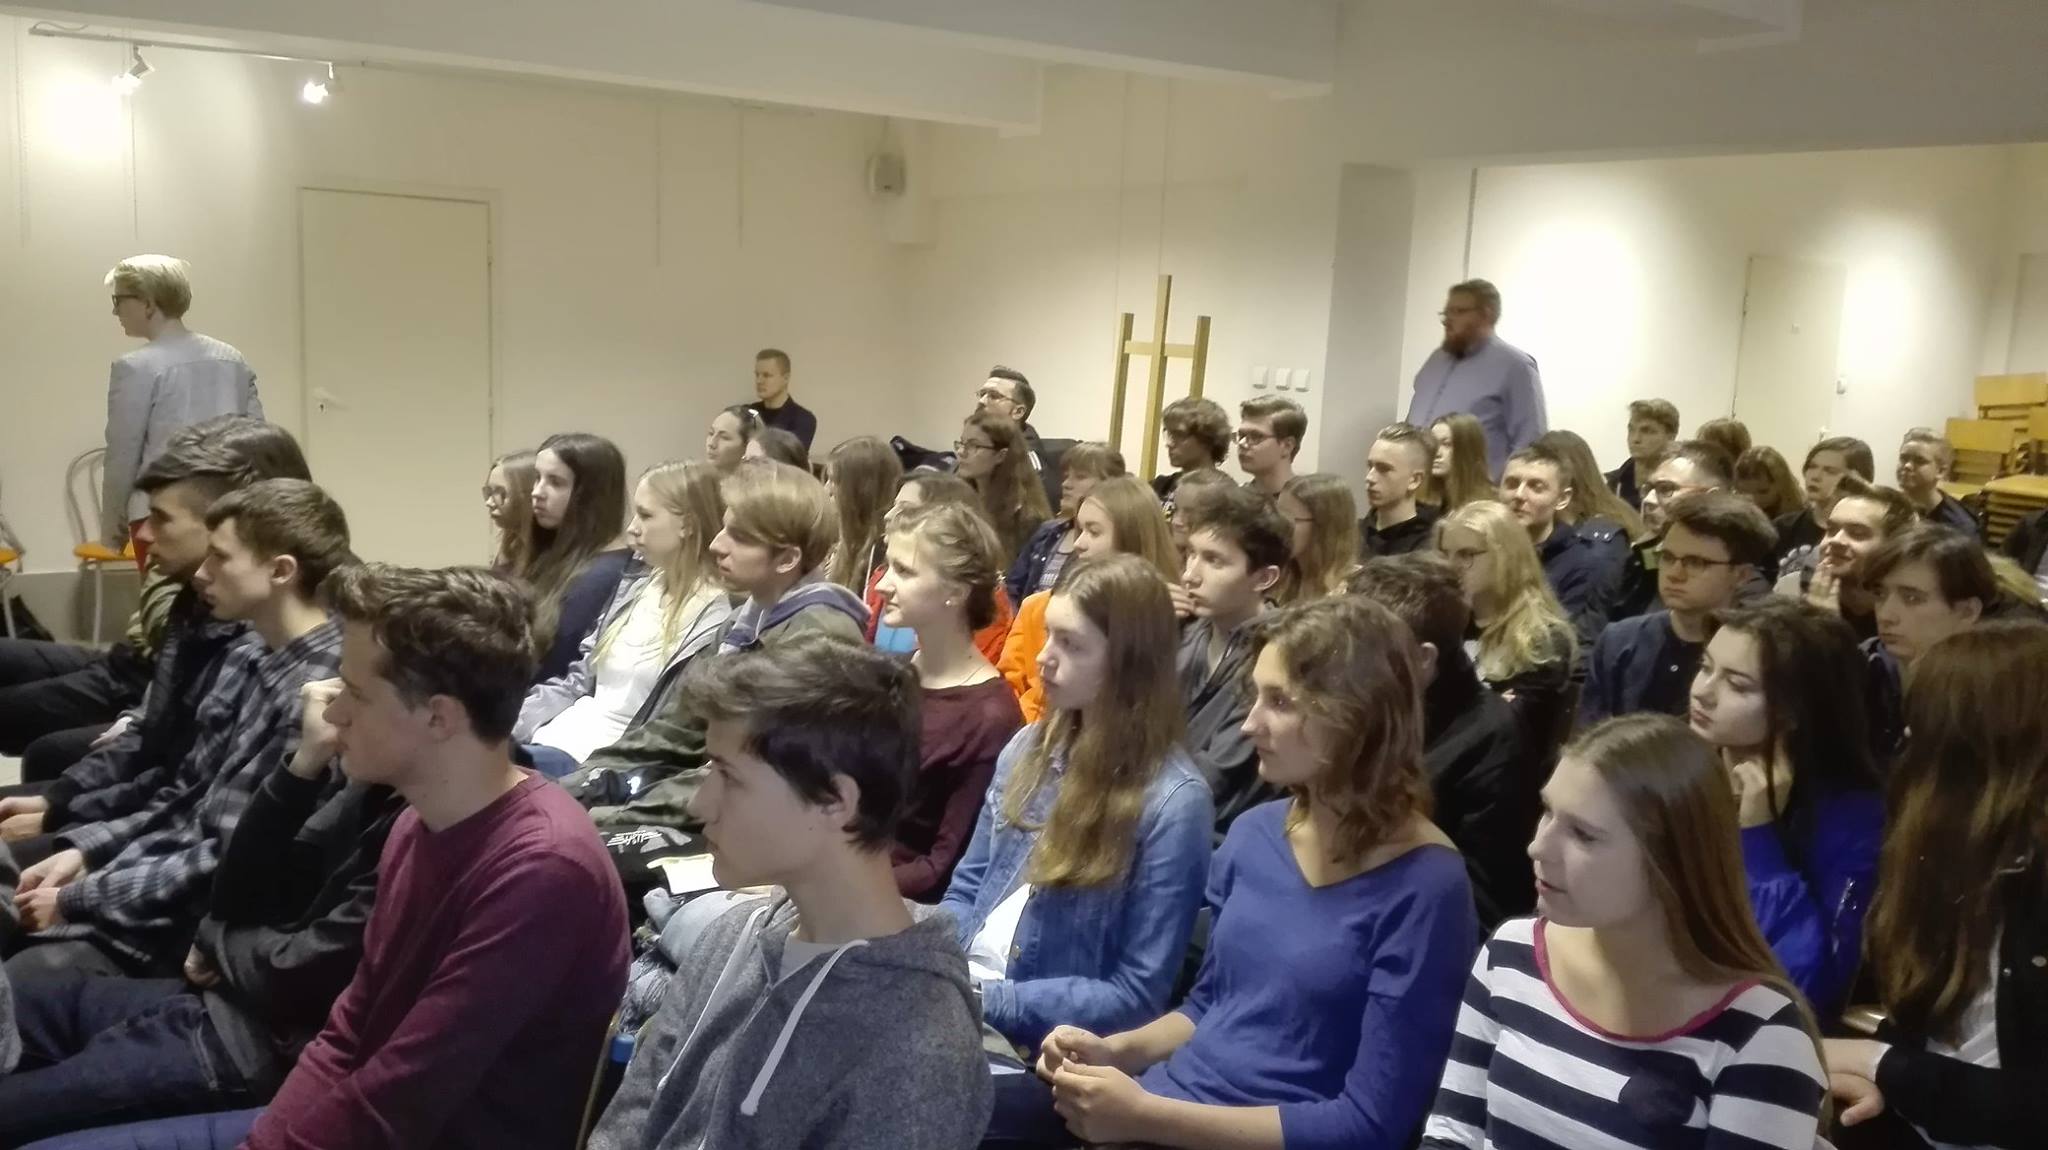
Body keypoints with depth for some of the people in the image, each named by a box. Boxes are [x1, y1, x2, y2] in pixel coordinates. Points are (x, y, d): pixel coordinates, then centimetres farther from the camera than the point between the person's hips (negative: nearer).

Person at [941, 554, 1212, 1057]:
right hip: (956, 991, 6)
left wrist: (990, 999, -18)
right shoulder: (1029, 747, 7)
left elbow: (1137, 996, -12)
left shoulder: (1172, 802, -13)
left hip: (1044, 1044, -6)